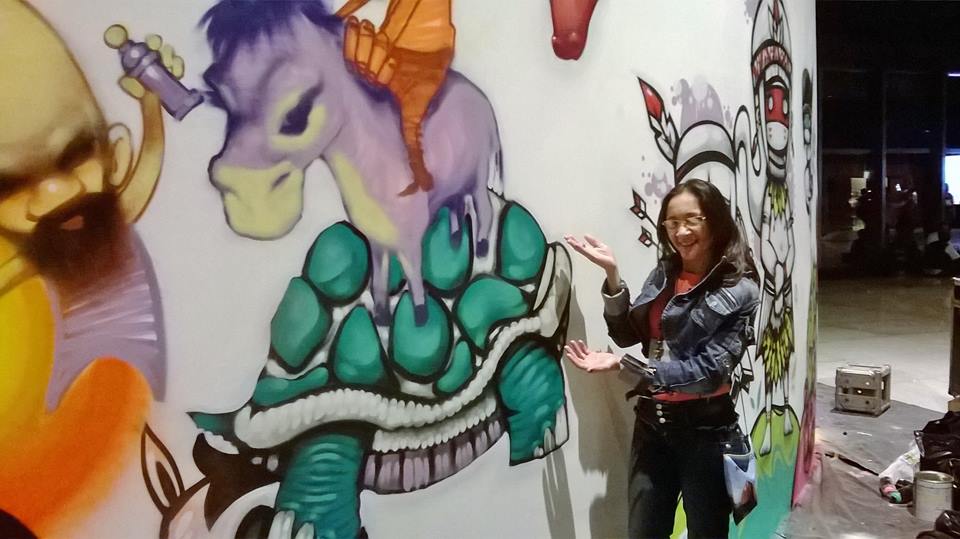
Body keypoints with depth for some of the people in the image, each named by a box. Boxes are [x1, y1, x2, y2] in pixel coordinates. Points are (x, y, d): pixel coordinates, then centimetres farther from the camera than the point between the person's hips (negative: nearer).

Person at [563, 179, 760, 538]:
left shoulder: (740, 290, -12)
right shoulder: (663, 274, 4)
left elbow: (710, 370, -19)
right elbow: (628, 334, 1)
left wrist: (623, 364, -26)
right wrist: (612, 273, -12)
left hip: (705, 432, -4)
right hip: (651, 423, 5)